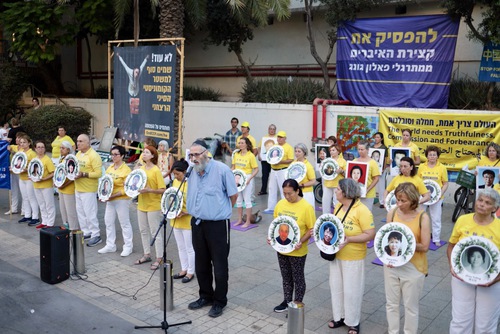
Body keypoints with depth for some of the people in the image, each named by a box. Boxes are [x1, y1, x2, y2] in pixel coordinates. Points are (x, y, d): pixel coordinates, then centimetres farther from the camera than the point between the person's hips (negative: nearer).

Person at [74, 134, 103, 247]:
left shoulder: (93, 156, -16)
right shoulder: (78, 154, 11)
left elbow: (98, 173, -20)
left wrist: (83, 174, -25)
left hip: (89, 190, -9)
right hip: (78, 189, 9)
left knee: (90, 213, -5)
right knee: (80, 212, 14)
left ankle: (96, 235, 4)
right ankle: (86, 232, 26)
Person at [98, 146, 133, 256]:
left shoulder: (126, 170, -13)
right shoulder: (110, 168, 9)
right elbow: (105, 182, 18)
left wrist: (114, 195, -22)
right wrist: (104, 193, 0)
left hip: (121, 199, -7)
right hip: (110, 199, 7)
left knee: (124, 223, 2)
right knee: (108, 221, 12)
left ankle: (128, 246, 14)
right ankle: (110, 245, 25)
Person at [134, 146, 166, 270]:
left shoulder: (156, 170, -14)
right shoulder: (141, 168, 6)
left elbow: (163, 190, -18)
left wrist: (149, 190, -30)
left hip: (153, 205, -7)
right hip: (141, 205, 7)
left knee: (155, 232, -1)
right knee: (143, 231, 16)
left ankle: (159, 259, 7)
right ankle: (147, 255, 29)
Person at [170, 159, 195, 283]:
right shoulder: (175, 181, 5)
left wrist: (185, 212, -26)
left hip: (188, 221, -7)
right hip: (176, 220, 8)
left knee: (189, 248, 6)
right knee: (181, 247, 18)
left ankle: (190, 272, 20)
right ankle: (184, 269, 32)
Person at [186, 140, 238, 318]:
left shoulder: (222, 170, -15)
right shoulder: (193, 172, 5)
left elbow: (233, 195, -6)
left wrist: (222, 211, 5)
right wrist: (194, 211, 15)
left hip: (217, 224, -6)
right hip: (197, 223, 6)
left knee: (219, 265, 5)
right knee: (201, 263, 17)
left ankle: (219, 301, 20)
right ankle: (205, 296, 35)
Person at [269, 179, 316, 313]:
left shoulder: (306, 207, -17)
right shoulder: (280, 204, -1)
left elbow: (312, 229, -13)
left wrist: (301, 241, -25)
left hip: (297, 251, -5)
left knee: (298, 278, 12)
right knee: (286, 277, 20)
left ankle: (297, 304, 27)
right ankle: (287, 301, 37)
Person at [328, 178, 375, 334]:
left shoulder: (361, 210, -21)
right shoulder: (338, 206, 2)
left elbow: (370, 234, -23)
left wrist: (348, 239, -29)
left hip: (353, 258, -7)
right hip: (336, 255, 7)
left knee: (351, 290, 6)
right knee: (336, 286, 17)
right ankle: (339, 316, 34)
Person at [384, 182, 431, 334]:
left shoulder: (422, 217, -15)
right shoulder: (392, 213, -5)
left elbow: (424, 247, -16)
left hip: (413, 268, -3)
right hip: (391, 265, 4)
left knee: (410, 306, 13)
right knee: (391, 303, 18)